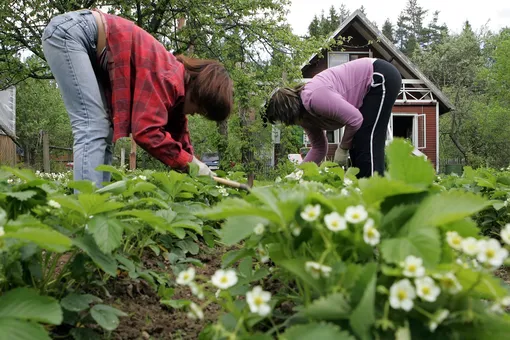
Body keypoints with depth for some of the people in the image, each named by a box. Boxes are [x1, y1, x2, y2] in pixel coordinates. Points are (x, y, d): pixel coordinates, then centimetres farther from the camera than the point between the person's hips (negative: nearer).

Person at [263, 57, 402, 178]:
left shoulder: (314, 98, -28)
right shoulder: (306, 115, 2)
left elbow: (355, 119, -26)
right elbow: (319, 148, 11)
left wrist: (342, 148, -11)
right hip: (372, 85, 9)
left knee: (366, 142, -14)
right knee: (357, 144, 6)